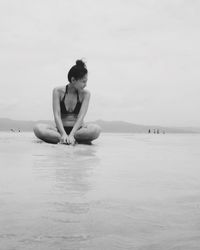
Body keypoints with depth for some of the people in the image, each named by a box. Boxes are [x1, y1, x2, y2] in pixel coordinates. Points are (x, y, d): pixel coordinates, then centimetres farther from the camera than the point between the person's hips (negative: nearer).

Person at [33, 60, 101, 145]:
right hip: (61, 129, 1)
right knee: (37, 128, -29)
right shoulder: (58, 91, -4)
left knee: (96, 129, -32)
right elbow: (57, 115, -12)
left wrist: (71, 135, -29)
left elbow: (81, 117, -14)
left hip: (77, 129, 0)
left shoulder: (85, 94, -3)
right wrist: (63, 134, -28)